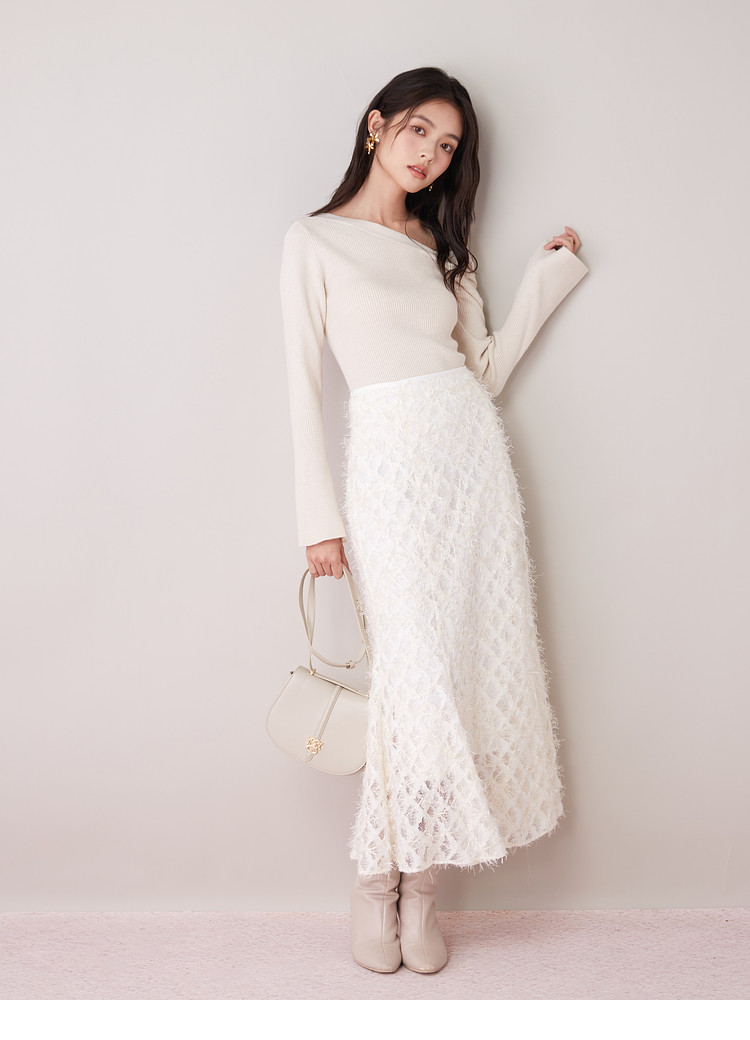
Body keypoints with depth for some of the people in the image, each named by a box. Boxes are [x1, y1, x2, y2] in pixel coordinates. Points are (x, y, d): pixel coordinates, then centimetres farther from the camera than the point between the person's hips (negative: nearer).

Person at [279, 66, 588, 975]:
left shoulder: (441, 245, 19)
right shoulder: (315, 241, 4)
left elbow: (486, 369, 15)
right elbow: (304, 383, -1)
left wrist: (549, 273, 16)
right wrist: (319, 518, -6)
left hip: (473, 455, 5)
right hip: (391, 463, -5)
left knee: (477, 669, 1)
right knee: (416, 676, -9)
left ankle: (420, 883, 14)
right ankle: (375, 881, 13)